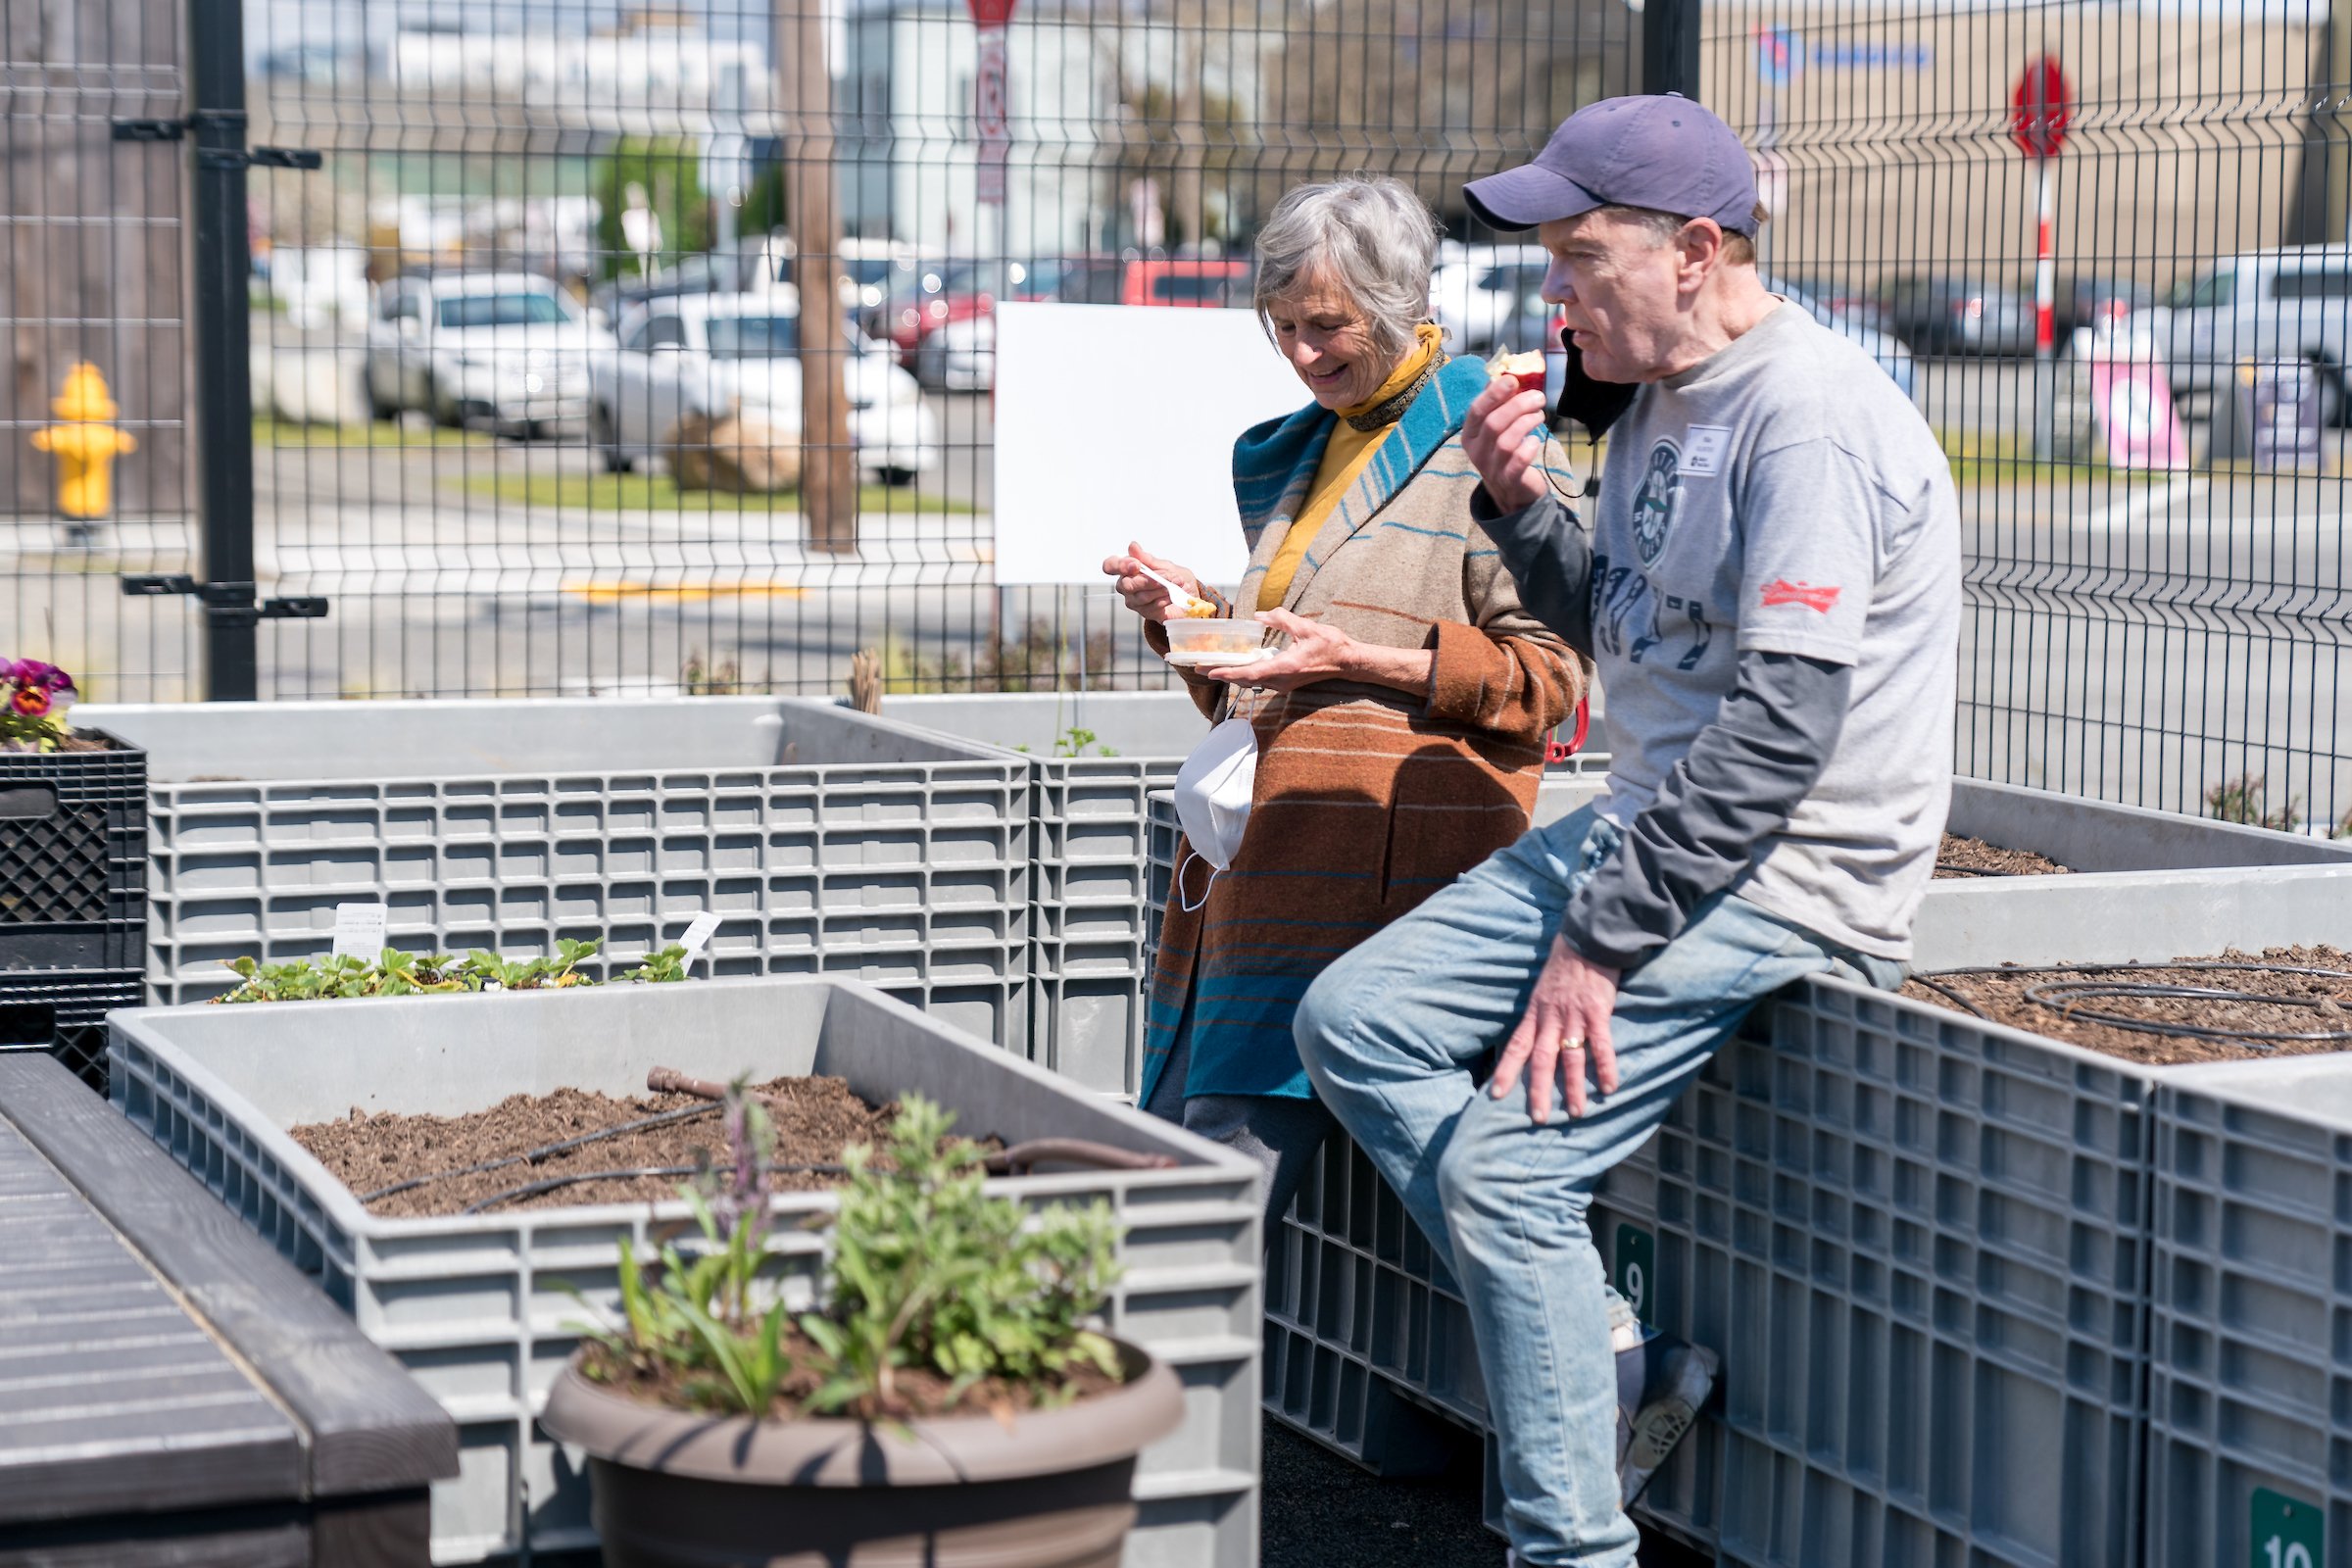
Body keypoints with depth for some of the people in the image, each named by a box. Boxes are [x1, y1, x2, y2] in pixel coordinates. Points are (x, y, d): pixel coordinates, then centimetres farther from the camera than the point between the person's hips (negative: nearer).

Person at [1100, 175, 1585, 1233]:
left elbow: (1549, 671, -7)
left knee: (1239, 1144, -17)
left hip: (1388, 846, -8)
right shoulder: (1294, 455, 24)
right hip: (1266, 831, 8)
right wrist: (1189, 615, 10)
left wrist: (1364, 662, -16)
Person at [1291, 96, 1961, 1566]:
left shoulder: (1810, 418, -19)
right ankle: (1601, 1347, -2)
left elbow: (1782, 726, -25)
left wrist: (1600, 945, -23)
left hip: (1786, 877, -10)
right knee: (1353, 1020, 1)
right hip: (1648, 829, 10)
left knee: (1502, 1160, -19)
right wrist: (1520, 505, 3)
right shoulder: (1659, 401, 12)